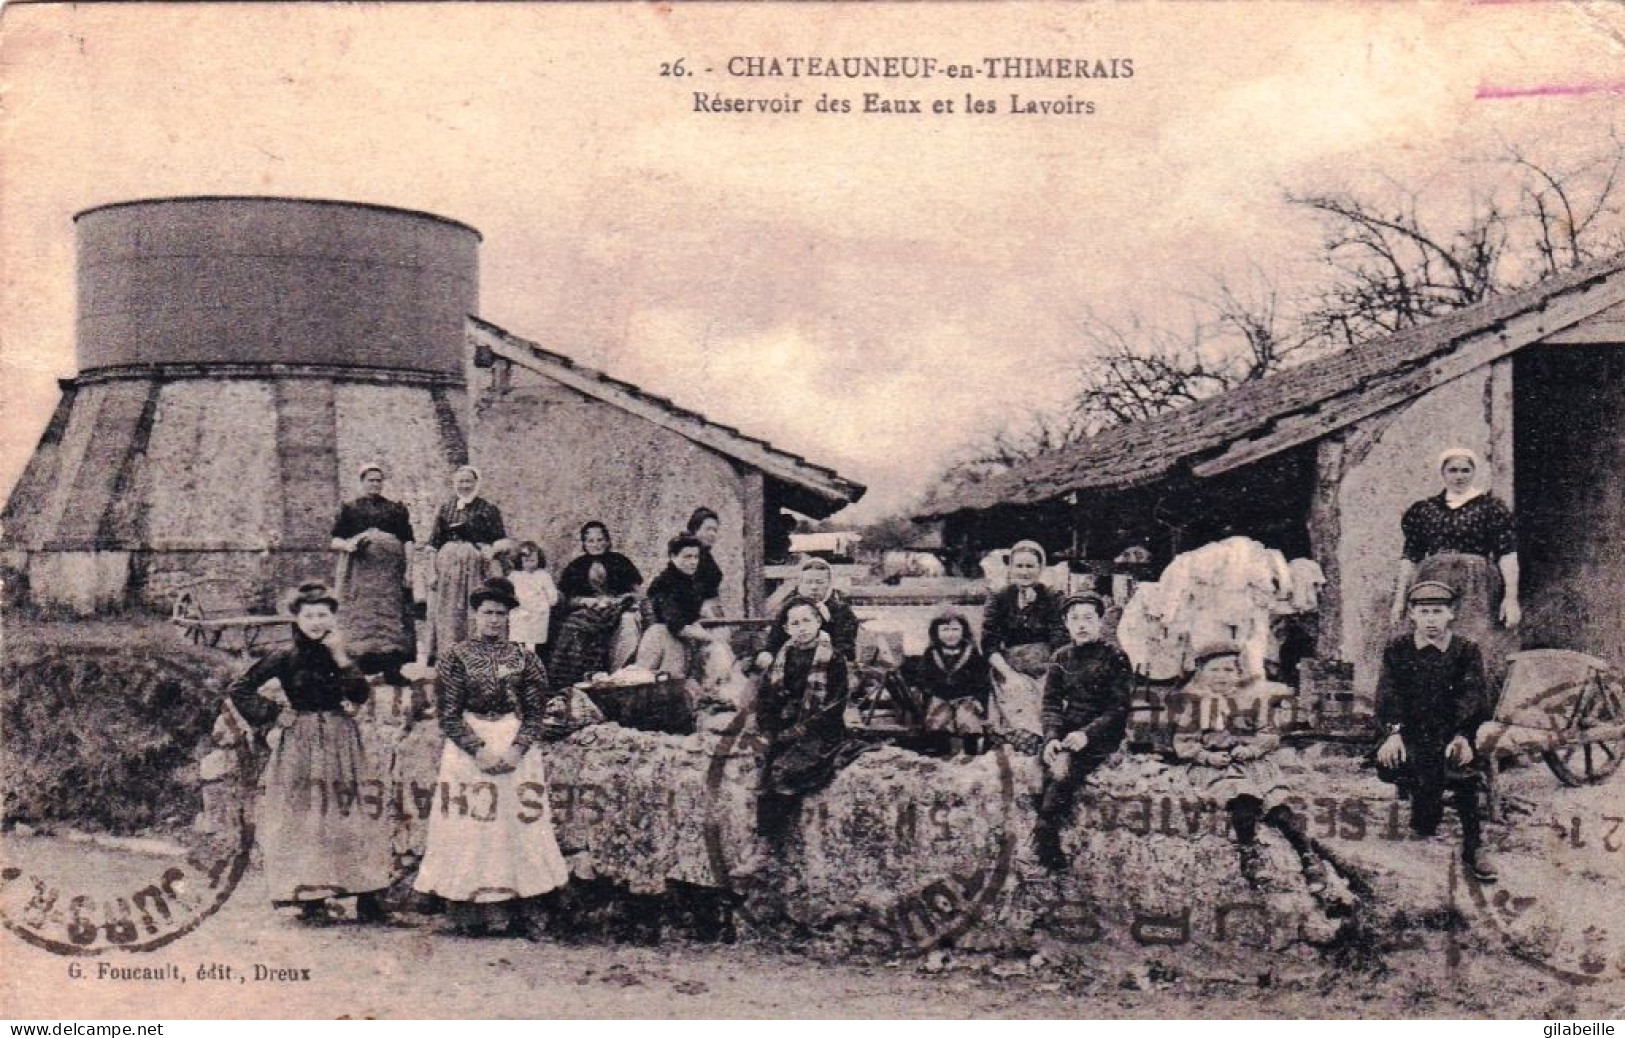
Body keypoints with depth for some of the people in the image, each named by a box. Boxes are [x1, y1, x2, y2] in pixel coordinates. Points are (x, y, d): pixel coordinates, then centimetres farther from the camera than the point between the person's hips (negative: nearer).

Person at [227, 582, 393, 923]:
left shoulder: (340, 653, 7)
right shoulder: (284, 656, -3)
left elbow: (361, 695, -5)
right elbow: (238, 689, -1)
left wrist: (341, 657, -11)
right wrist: (271, 715, -5)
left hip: (340, 741, 3)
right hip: (300, 743, -2)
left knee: (352, 815, -2)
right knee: (302, 817, -3)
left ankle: (366, 898, -1)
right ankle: (310, 897, 3)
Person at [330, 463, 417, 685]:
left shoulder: (397, 509, 17)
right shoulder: (349, 509, 15)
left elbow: (408, 542, 11)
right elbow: (335, 542, 10)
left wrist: (409, 570, -1)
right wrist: (347, 545, -13)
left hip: (391, 572, 1)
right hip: (360, 572, -1)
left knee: (392, 616, -7)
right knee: (360, 618, -9)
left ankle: (393, 670, -8)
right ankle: (360, 669, -8)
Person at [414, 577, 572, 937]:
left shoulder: (525, 658, 6)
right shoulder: (456, 657, 0)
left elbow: (536, 714, 4)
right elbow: (448, 715, -4)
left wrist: (517, 750, -11)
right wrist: (479, 750, -14)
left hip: (517, 749, 2)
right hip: (468, 750, -2)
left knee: (520, 824, 1)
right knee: (468, 828, -2)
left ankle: (524, 914, 6)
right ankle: (470, 915, 4)